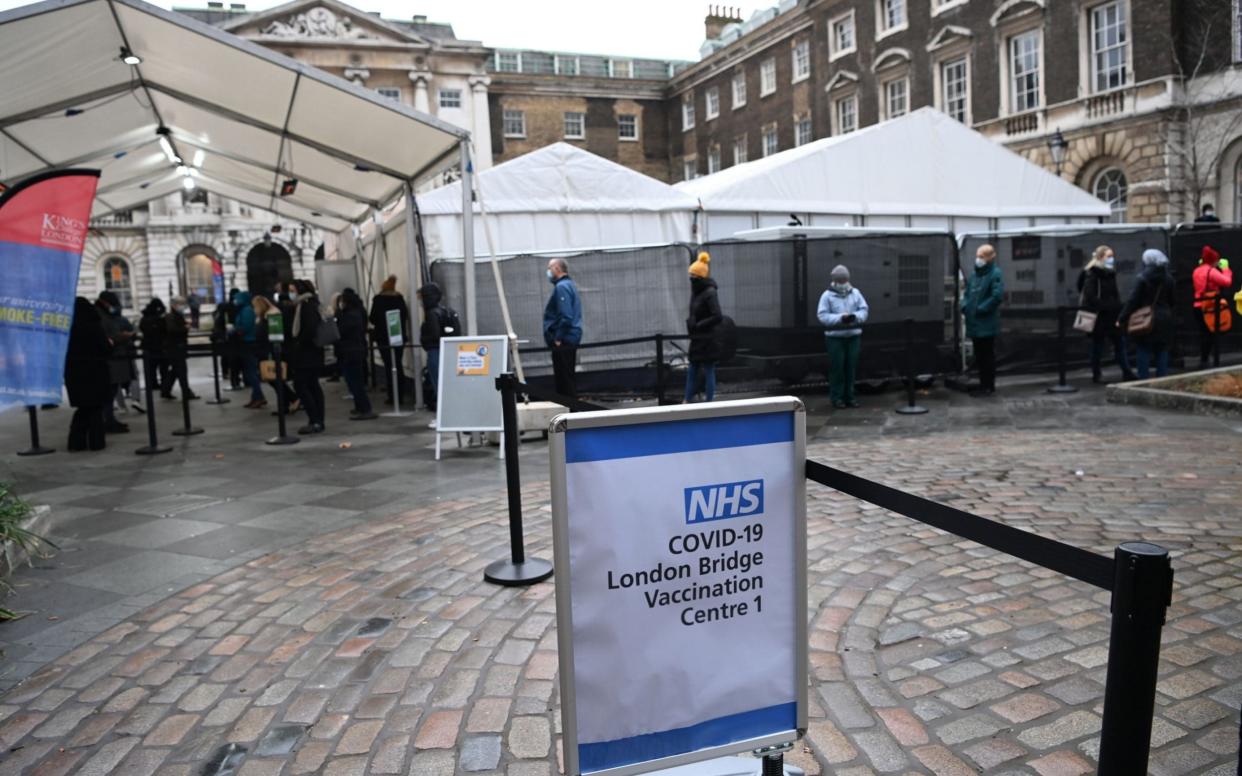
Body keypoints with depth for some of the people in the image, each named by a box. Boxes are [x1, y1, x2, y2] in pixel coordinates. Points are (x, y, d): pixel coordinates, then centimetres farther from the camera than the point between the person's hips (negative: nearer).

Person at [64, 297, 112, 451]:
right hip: (94, 371, -4)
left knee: (83, 407, 16)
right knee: (95, 407, 7)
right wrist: (110, 343, 7)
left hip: (74, 372, 4)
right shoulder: (94, 326, -13)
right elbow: (106, 348, -14)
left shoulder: (68, 328, -1)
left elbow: (65, 350, 5)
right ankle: (96, 441, 8)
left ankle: (76, 442, 10)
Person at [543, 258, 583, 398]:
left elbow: (565, 316, -24)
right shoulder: (568, 284, 17)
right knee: (567, 377, 16)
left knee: (565, 378, -6)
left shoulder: (561, 287, -15)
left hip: (563, 342, -10)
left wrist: (558, 338, -19)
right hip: (570, 339, 10)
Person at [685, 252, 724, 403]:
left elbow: (717, 317, -22)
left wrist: (698, 325, -18)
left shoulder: (710, 293, -16)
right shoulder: (696, 291, 9)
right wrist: (690, 323, 4)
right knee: (692, 371, 14)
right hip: (697, 340, 9)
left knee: (708, 372, 1)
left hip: (708, 340, -9)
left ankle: (708, 402, 9)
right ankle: (688, 401, 23)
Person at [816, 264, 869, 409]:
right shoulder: (827, 295, -2)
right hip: (835, 337, -3)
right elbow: (822, 315, -10)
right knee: (837, 367, -3)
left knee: (851, 366, 6)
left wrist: (855, 316, -17)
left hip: (853, 336, 3)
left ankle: (849, 396, 17)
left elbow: (864, 310, 5)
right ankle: (837, 397, 5)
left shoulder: (855, 293, 9)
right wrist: (840, 318, -22)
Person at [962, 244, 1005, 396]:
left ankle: (989, 386, 6)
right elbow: (967, 293, 22)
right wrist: (964, 306, 4)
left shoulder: (995, 274, -10)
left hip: (987, 325, -8)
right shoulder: (974, 274, 15)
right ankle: (984, 384, 23)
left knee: (987, 356, -1)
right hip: (974, 323, 8)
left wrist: (981, 309, -17)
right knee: (979, 356, 14)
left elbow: (998, 296, -20)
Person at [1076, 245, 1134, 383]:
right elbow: (1090, 296, -18)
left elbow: (1115, 294, 19)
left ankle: (1126, 372, 12)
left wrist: (1118, 308, 7)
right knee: (1098, 345, 1)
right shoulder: (1092, 274, -10)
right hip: (1098, 316, -7)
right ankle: (1096, 375, 11)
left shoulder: (1110, 273, 15)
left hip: (1111, 316, 8)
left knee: (1119, 342, 7)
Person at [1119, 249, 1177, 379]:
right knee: (1162, 354, 10)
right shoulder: (1168, 277, 5)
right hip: (1164, 320, 5)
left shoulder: (1144, 278, -11)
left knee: (1144, 354, 0)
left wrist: (1122, 319, -8)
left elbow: (1133, 300, -12)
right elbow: (1171, 301, 10)